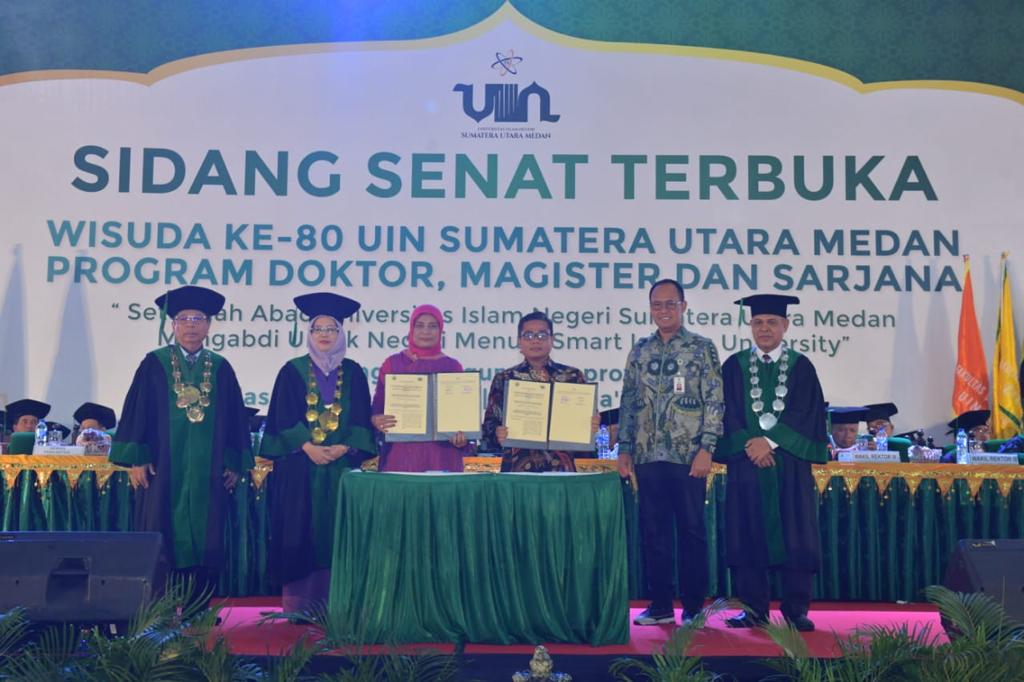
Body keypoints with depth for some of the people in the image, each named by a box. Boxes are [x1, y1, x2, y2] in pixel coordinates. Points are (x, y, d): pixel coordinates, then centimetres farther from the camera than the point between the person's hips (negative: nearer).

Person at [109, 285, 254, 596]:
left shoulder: (220, 368, 9)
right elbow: (136, 410, 1)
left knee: (205, 541, 4)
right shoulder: (155, 364, 3)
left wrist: (234, 464, 4)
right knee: (162, 542, 0)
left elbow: (235, 417, 9)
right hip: (164, 469, -2)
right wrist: (136, 459, -6)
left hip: (208, 472, 2)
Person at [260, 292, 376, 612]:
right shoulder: (293, 371, 6)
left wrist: (344, 447, -11)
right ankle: (297, 604, 3)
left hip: (342, 465, 1)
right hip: (299, 464, -1)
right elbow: (283, 418, 0)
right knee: (300, 532, -2)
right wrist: (307, 446, -13)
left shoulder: (353, 373, 10)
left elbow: (361, 419, 5)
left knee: (336, 532, 0)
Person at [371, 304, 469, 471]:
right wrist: (376, 421, -15)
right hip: (400, 453, 0)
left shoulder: (452, 366, 8)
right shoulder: (393, 363, 7)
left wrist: (462, 437, -12)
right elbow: (377, 408, 7)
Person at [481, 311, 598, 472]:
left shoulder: (572, 377, 8)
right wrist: (498, 434, -16)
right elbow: (490, 423, 5)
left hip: (561, 466, 0)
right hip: (517, 467, 0)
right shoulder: (504, 379, 8)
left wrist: (591, 426, -13)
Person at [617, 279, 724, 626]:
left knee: (692, 529, 3)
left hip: (688, 454, -4)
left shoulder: (702, 348, 0)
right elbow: (628, 402, 14)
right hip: (648, 455, 4)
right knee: (653, 530, 8)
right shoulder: (639, 351, 12)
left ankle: (694, 606, 13)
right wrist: (624, 448, 7)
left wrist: (706, 448, -12)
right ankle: (660, 604, 18)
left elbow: (715, 401, -5)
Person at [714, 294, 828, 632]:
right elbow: (729, 413, 1)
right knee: (748, 536, 2)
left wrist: (771, 441, -14)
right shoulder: (734, 366, 9)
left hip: (789, 462, -1)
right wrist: (749, 445, -13)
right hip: (746, 462, 1)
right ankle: (753, 609, 10)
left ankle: (796, 611, 7)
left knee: (794, 537, 0)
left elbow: (804, 412, -3)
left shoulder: (800, 366, 7)